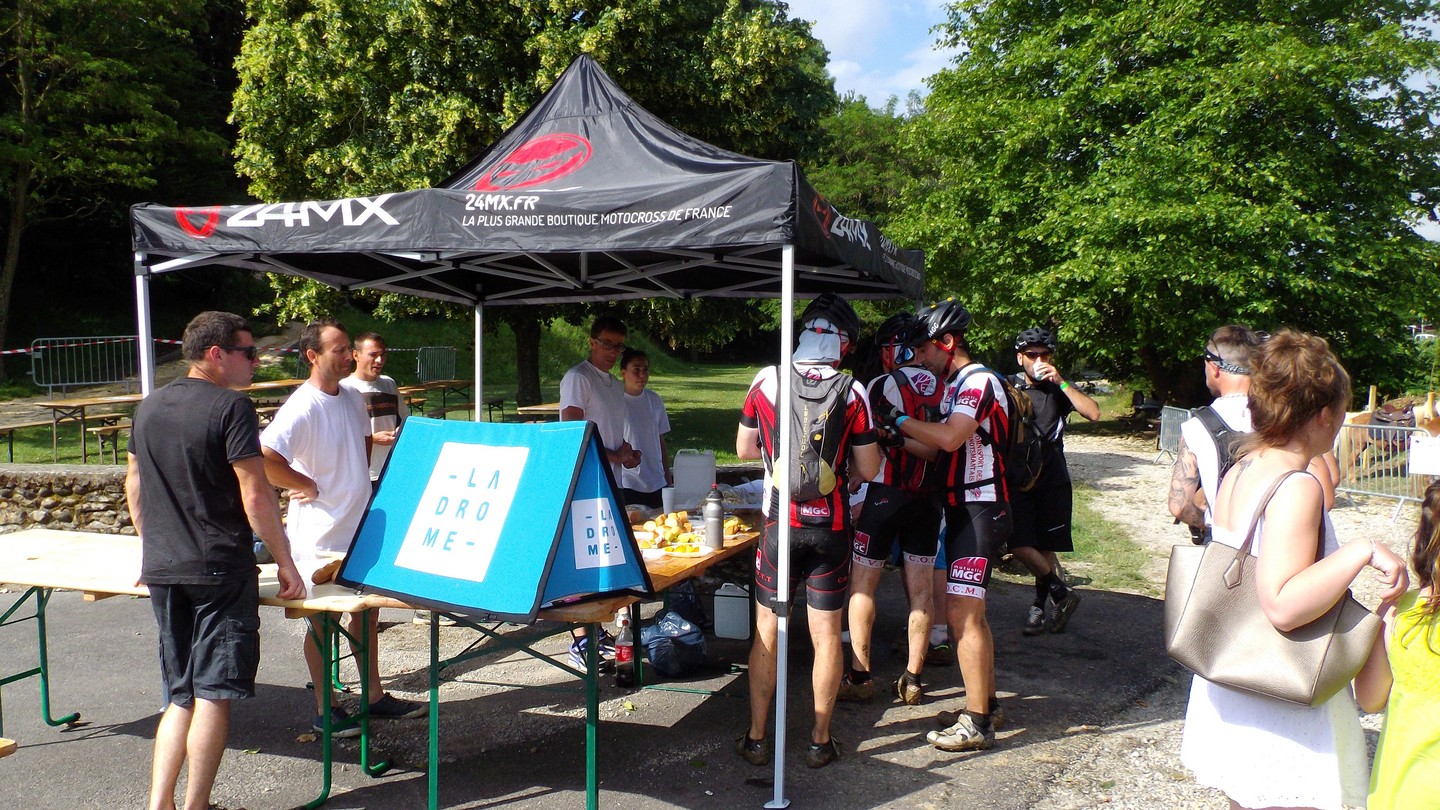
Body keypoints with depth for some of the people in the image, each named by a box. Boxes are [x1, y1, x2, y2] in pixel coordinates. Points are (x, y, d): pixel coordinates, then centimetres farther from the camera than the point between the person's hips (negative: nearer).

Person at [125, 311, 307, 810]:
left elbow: (134, 484, 20)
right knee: (214, 693, 1)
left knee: (180, 696, 16)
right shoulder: (231, 407, -12)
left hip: (161, 570, 7)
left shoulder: (149, 408, 11)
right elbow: (255, 495, -16)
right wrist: (285, 563, -9)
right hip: (221, 568, -7)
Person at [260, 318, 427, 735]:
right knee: (323, 621, 6)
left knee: (366, 610, 16)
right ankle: (325, 709, 19)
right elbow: (264, 458, -32)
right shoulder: (302, 407, -19)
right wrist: (308, 486, -21)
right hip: (322, 532, -8)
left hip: (361, 525, 8)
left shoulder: (353, 398, 6)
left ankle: (375, 695, 28)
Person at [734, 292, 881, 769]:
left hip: (781, 523, 1)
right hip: (831, 526, 0)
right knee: (826, 634, 10)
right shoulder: (851, 392, -9)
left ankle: (756, 739, 19)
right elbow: (869, 469, -3)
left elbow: (744, 449, 5)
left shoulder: (766, 381, -5)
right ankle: (820, 742, 20)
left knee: (767, 631, 12)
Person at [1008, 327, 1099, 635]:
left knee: (1045, 547, 4)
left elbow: (1093, 413, -12)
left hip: (1052, 479, 0)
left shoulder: (1058, 389, 3)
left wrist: (1061, 383, -18)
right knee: (1020, 546, -11)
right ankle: (1062, 593, 7)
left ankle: (1039, 606, 19)